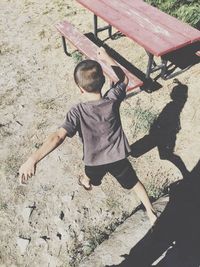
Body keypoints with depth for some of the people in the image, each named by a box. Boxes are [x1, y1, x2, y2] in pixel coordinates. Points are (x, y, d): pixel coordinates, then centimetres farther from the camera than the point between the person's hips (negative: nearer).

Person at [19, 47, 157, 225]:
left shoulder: (77, 112, -27)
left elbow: (58, 137, -38)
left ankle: (86, 182, 71)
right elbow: (124, 79, 0)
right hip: (118, 157, 0)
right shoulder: (113, 99, -20)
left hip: (96, 159, 0)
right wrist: (107, 58, 3)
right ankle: (151, 212, 35)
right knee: (134, 182, 24)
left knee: (89, 175, 37)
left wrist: (33, 160, -43)